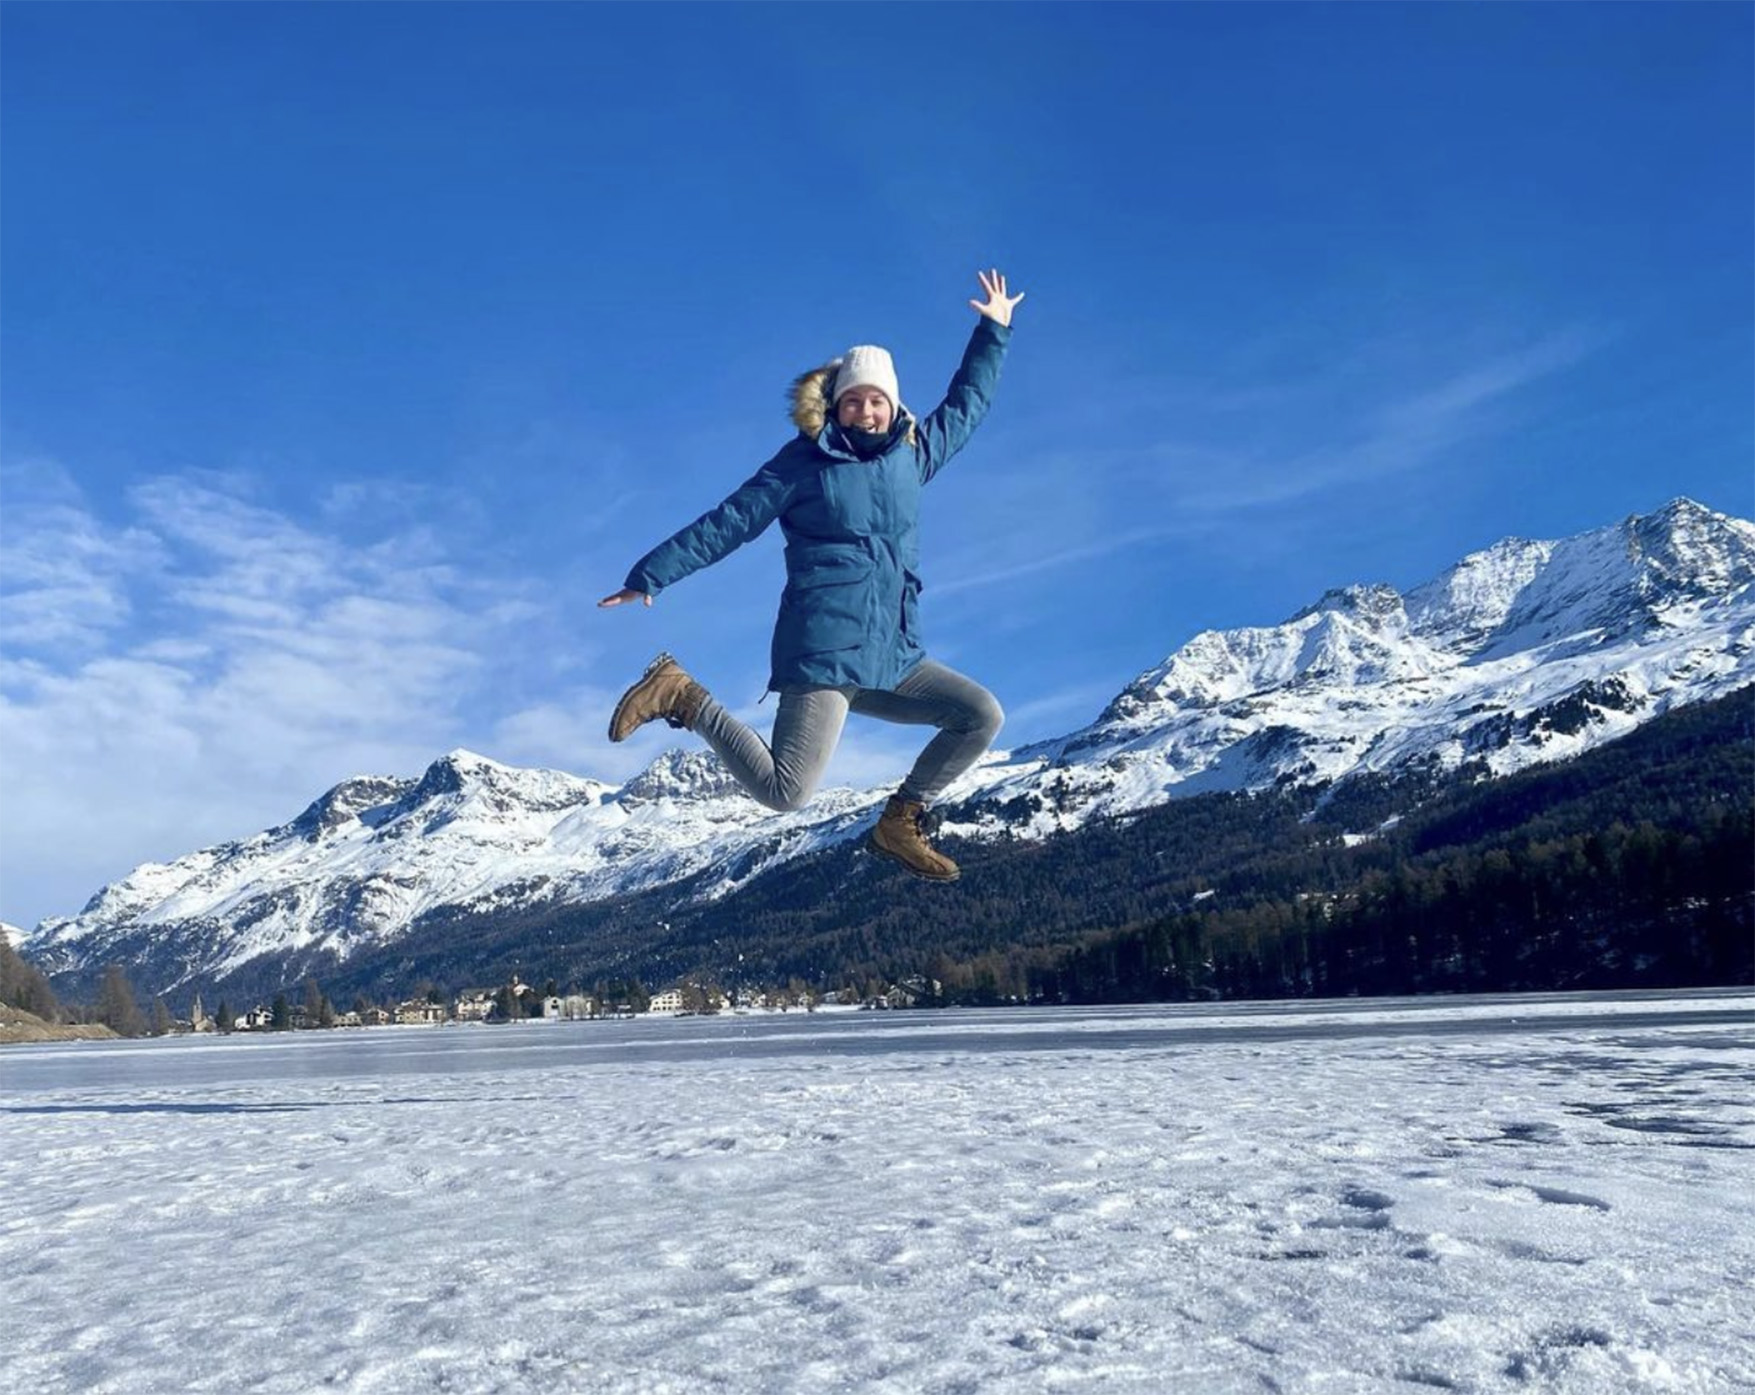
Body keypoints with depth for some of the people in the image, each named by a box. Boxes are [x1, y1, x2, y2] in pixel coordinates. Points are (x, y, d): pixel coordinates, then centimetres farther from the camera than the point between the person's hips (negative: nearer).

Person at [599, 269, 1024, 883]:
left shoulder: (912, 453, 14)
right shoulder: (804, 461, -2)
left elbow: (965, 406, 29)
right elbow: (729, 522, -3)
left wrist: (993, 331, 31)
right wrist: (650, 575, -3)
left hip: (894, 657, 7)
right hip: (824, 651, -6)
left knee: (982, 716, 0)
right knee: (785, 792, -15)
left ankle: (900, 821, 11)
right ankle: (684, 698, 3)